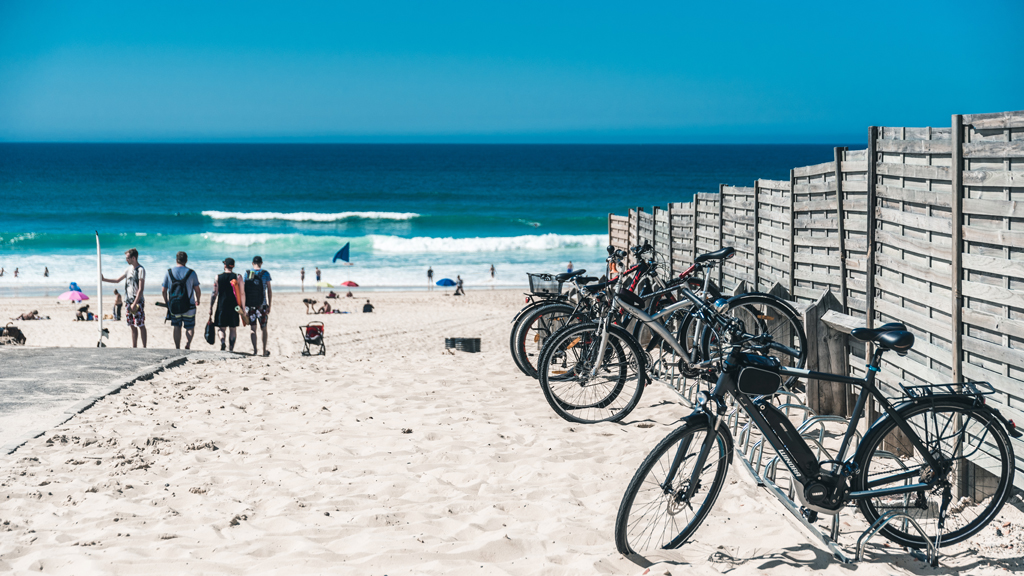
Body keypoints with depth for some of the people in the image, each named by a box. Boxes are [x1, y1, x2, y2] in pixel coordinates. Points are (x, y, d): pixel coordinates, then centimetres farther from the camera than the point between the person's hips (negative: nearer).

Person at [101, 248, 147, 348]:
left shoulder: (140, 270, -12)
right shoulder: (129, 269, 13)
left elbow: (141, 288, -16)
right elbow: (117, 280, 25)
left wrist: (135, 303, -20)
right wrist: (104, 279, 16)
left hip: (138, 302, -8)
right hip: (129, 301, 8)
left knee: (141, 325, -5)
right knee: (133, 325, 10)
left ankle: (144, 347, -3)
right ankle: (134, 347, 14)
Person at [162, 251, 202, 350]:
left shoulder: (168, 273, -1)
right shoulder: (191, 273, -6)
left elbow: (164, 290, 3)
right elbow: (197, 290, -2)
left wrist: (166, 302, 19)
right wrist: (197, 301, 16)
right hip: (189, 306, -2)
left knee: (177, 327, 14)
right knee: (190, 327, 9)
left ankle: (177, 349, 15)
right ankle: (187, 345, -13)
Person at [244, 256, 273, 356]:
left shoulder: (247, 273, 2)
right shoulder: (265, 274, -2)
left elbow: (244, 290, 3)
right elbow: (269, 290, -3)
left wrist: (244, 305, 7)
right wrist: (269, 305, 2)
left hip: (250, 304, 1)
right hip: (262, 304, -1)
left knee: (252, 328, 8)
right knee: (264, 328, 10)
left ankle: (254, 349, -4)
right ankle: (264, 351, 12)